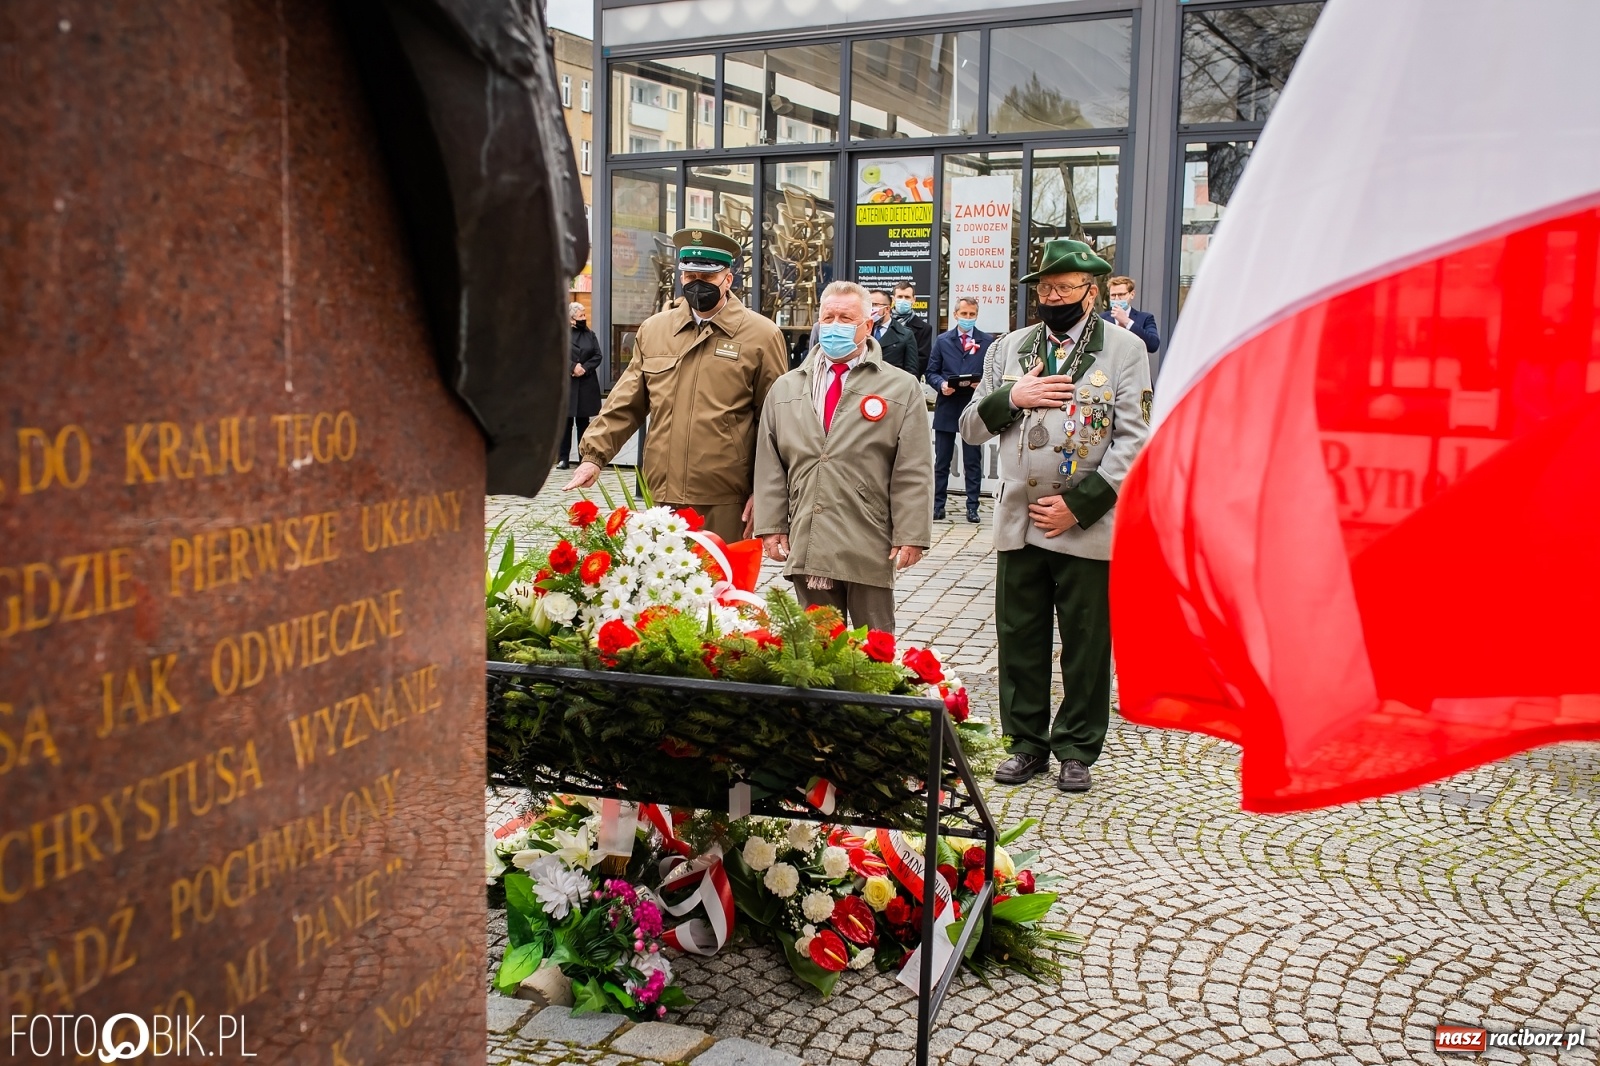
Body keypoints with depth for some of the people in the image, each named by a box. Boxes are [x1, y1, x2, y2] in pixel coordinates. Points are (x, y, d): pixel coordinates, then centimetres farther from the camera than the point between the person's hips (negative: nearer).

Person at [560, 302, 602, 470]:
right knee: (566, 421, 0)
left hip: (586, 384, 3)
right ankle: (564, 458, 3)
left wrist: (584, 368, -10)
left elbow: (597, 356, 4)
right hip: (566, 383, -3)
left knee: (583, 422, 8)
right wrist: (573, 367, -16)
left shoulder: (590, 334, 10)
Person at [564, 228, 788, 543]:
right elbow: (626, 403, 14)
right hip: (661, 495, 4)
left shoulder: (761, 335, 0)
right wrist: (594, 454, 4)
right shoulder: (653, 329, 12)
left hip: (724, 503, -3)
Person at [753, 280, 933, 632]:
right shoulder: (785, 389, 13)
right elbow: (770, 467, 11)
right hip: (806, 546, 3)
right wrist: (771, 526, 4)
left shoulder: (902, 389, 4)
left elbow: (913, 472, -2)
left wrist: (911, 536, -7)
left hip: (870, 548, -2)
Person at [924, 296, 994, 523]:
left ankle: (972, 507, 9)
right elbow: (931, 372, 8)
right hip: (947, 407, 1)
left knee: (973, 461, 4)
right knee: (941, 461, 6)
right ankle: (938, 505, 12)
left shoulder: (988, 341, 4)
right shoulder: (942, 340, 9)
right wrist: (941, 384, -11)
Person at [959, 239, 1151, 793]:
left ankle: (1076, 750, 20)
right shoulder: (1010, 348, 12)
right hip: (1019, 521, 3)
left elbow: (1133, 440, -6)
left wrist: (1079, 504, -13)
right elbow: (971, 426, 13)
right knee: (1020, 640, 9)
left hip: (1088, 526, -3)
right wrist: (1010, 398, -7)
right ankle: (1027, 743, 24)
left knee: (1086, 647, 6)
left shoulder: (1125, 349, 1)